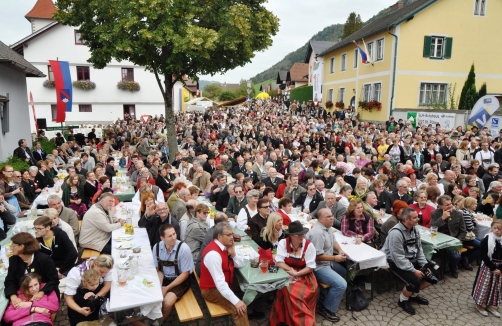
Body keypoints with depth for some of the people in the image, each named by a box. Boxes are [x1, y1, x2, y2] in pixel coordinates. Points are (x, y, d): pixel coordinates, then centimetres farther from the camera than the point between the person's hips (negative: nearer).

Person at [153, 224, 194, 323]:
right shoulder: (157, 247, -10)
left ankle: (158, 322, 8)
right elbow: (158, 269, 4)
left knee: (166, 302, -24)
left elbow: (185, 274, -14)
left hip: (180, 281, -4)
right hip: (164, 278, 4)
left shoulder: (184, 249, -22)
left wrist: (167, 288, -16)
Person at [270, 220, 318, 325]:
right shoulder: (283, 243, -6)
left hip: (304, 276, -1)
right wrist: (291, 270, -20)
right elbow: (279, 262, -9)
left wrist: (297, 273, -18)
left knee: (302, 294, -27)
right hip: (287, 275, 1)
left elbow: (310, 267, -7)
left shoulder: (309, 246, -8)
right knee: (287, 290, -27)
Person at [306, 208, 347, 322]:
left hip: (327, 262, 11)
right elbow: (318, 256, -27)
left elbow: (333, 241, 17)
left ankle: (332, 294, 38)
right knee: (341, 284, -20)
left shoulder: (328, 227, 3)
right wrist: (335, 258, -16)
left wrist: (340, 250, -3)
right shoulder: (318, 233, -29)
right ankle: (326, 309, -3)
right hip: (318, 266, -11)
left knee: (344, 272, 26)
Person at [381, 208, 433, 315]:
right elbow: (399, 258, -25)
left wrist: (425, 265, -4)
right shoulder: (396, 233, -26)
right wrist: (413, 270, -25)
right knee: (415, 282, -26)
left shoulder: (414, 229, 2)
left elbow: (419, 249, 8)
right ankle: (403, 300, 5)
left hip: (412, 260, 9)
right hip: (397, 262, -9)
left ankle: (413, 295, 24)